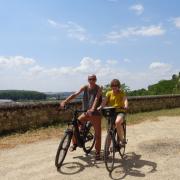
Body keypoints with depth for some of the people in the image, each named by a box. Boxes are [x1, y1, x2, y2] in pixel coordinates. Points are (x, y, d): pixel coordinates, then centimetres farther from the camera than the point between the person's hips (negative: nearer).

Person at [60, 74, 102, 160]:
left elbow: (97, 98, -26)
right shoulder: (85, 87, -2)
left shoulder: (98, 88, -10)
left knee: (97, 134, 0)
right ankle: (74, 144, 17)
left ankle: (97, 153, 18)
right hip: (86, 112, 3)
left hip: (95, 113, -3)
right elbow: (75, 94, -14)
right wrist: (65, 101, -28)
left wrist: (92, 109, -43)